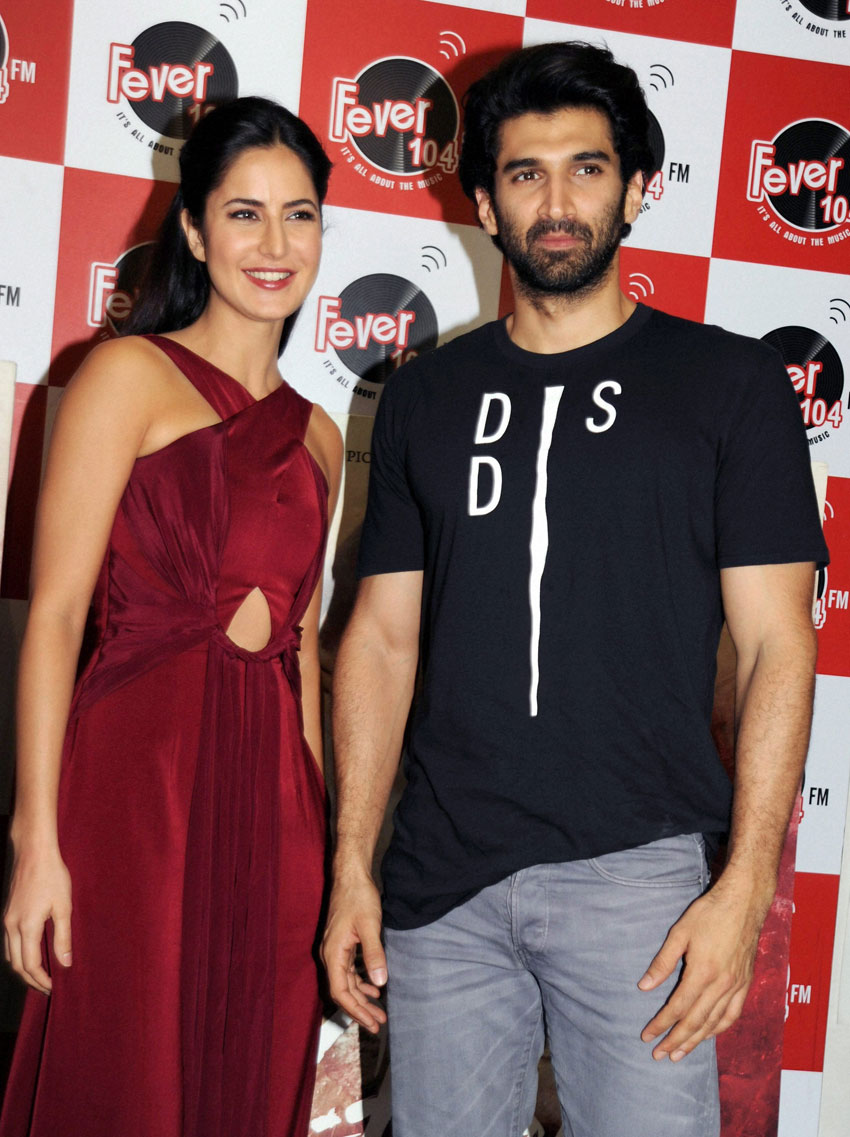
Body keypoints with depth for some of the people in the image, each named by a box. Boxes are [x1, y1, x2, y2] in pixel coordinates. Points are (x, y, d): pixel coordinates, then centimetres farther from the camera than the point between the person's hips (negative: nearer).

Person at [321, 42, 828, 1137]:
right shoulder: (426, 396, 11)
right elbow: (383, 637, 11)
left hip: (638, 869, -2)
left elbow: (778, 646, -2)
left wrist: (745, 885, -10)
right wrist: (351, 862, 5)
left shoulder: (729, 382, 2)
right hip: (441, 878, 3)